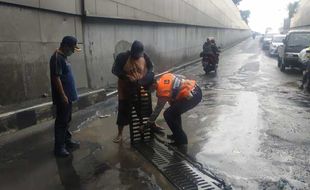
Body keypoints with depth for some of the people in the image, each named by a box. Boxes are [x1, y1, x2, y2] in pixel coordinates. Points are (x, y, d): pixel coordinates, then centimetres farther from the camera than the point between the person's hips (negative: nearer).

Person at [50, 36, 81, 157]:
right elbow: (56, 78, -23)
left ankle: (67, 140, 31)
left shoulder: (63, 56, 13)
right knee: (61, 121, -2)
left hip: (68, 95, 10)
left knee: (67, 120, 18)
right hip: (63, 97, -10)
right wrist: (63, 95, -23)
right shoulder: (57, 58, -18)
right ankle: (59, 147, 8)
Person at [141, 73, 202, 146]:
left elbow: (157, 110, -4)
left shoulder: (162, 91, -12)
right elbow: (182, 77, 22)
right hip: (196, 89, 9)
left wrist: (147, 125, 9)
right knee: (174, 110, 23)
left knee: (168, 115, 1)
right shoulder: (165, 77, 8)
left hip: (191, 97, -9)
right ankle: (178, 134, 33)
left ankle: (181, 139, 7)